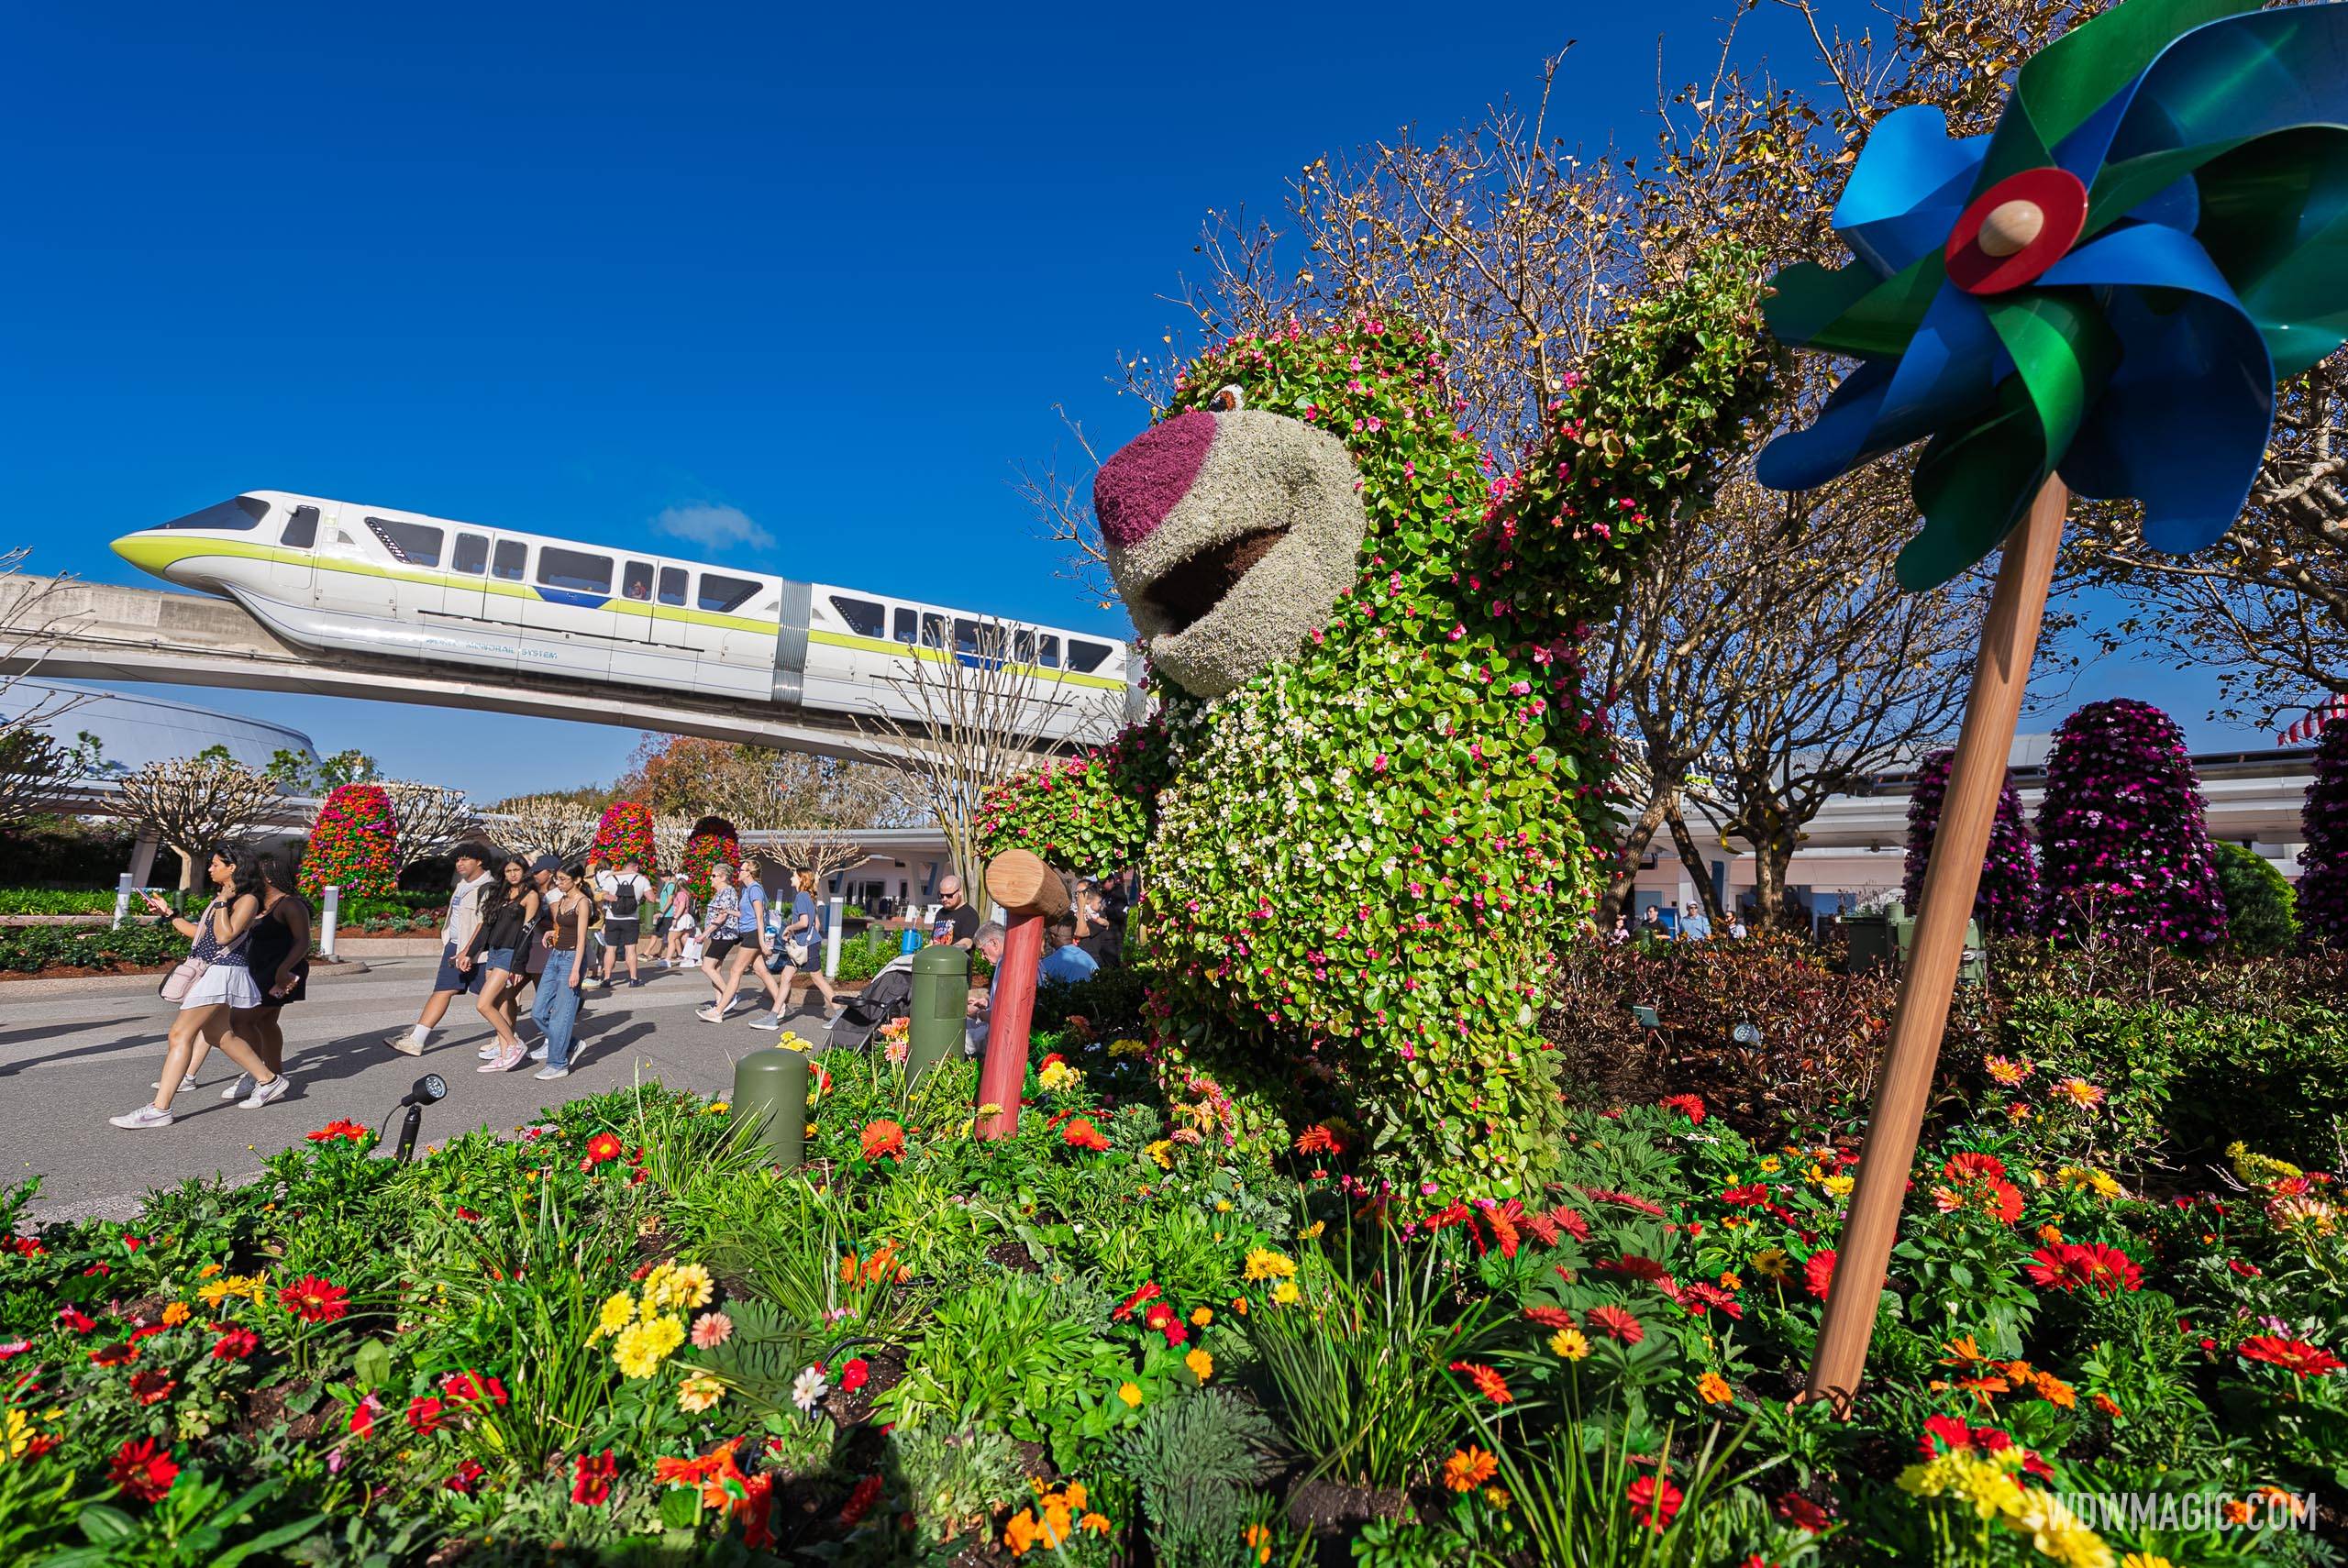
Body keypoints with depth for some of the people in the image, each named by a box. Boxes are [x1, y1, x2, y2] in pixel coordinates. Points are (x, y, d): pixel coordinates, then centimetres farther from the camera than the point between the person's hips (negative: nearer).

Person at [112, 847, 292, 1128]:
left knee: (181, 1034, -11)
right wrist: (168, 913, 19)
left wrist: (222, 903, -17)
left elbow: (224, 936, -20)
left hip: (222, 970, -10)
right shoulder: (221, 898, 17)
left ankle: (159, 1109, -10)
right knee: (220, 1035, 14)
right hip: (208, 970, 10)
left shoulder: (247, 900, -11)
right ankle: (269, 1081, 22)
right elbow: (199, 933, 22)